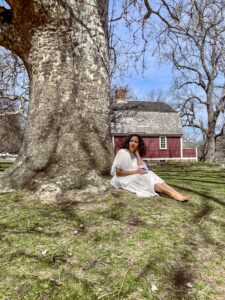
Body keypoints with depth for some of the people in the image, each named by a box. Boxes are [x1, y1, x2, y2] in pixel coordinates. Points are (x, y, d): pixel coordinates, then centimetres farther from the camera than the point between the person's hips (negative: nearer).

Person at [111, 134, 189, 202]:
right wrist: (136, 171, -18)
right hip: (122, 180, -6)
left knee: (150, 175, -20)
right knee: (149, 180, -26)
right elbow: (118, 173, -17)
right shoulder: (122, 152, -11)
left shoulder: (135, 155, 11)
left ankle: (176, 194, -36)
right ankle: (172, 194, -40)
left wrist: (137, 154, -4)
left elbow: (144, 169, -5)